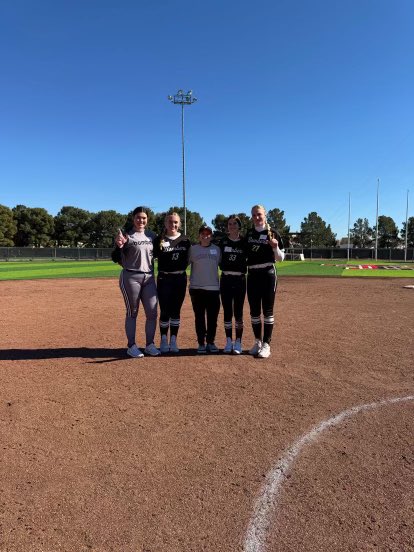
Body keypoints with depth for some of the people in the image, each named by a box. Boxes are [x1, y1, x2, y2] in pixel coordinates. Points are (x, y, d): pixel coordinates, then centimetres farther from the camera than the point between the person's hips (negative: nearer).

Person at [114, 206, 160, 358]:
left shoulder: (151, 235, 9)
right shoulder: (127, 235, -5)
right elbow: (119, 259, -11)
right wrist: (119, 245, -30)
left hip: (149, 277, 5)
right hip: (130, 277, -4)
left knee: (152, 313, 3)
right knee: (132, 313, 3)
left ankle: (149, 345, 17)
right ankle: (131, 346, 15)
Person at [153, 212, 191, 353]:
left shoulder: (185, 240, 5)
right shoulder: (159, 240, -1)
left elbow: (187, 260, 9)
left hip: (180, 279, 2)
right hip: (164, 279, -2)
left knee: (176, 311, 9)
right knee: (165, 311, 2)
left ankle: (173, 341, 19)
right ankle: (164, 340, 17)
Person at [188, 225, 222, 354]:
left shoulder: (217, 249, 8)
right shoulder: (193, 249, 4)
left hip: (213, 288, 1)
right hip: (197, 288, -1)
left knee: (212, 317, 5)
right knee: (199, 317, 4)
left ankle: (211, 342, 17)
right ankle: (201, 343, 12)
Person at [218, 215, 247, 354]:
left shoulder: (244, 242, 2)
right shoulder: (222, 242, 5)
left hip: (240, 279, -1)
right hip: (225, 279, 1)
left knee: (238, 312, 2)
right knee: (227, 312, 4)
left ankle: (238, 342, 13)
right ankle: (228, 341, 16)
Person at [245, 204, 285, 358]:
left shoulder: (273, 233, -3)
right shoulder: (249, 233, 10)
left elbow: (281, 258, -4)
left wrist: (275, 247, -21)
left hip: (268, 274, -4)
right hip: (252, 275, 5)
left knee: (267, 310, 0)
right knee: (254, 310, 9)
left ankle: (266, 344, 8)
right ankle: (257, 341, 23)